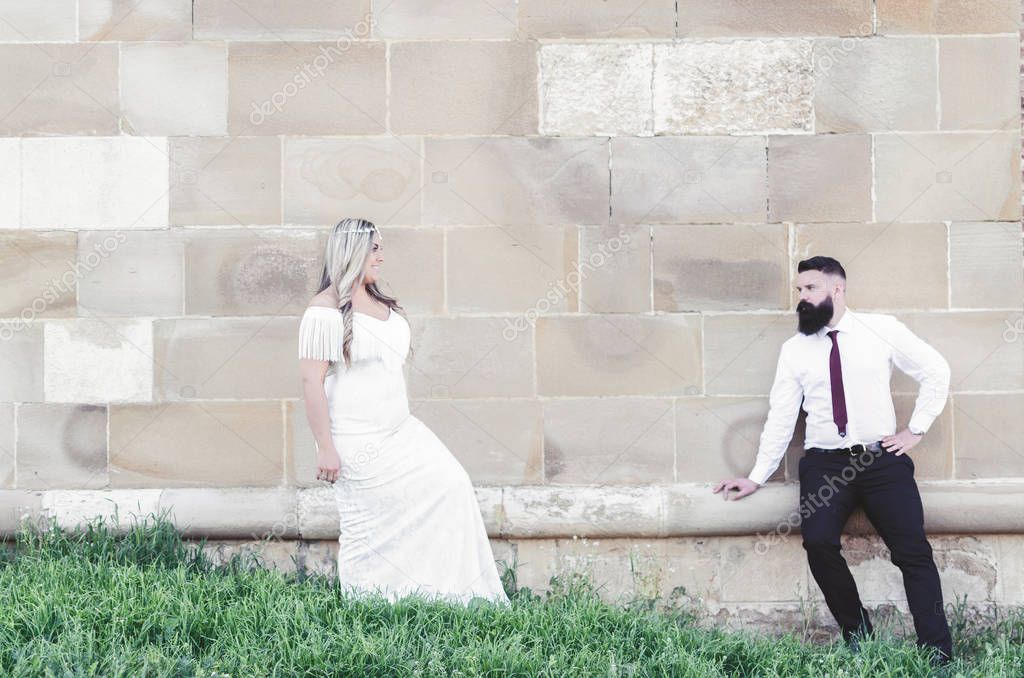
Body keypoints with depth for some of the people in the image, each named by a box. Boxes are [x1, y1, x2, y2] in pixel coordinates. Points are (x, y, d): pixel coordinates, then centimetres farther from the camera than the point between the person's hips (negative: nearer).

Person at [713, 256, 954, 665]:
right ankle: (856, 634, -3)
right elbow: (780, 417, 7)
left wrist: (916, 430, 3)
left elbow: (936, 370, 8)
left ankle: (938, 656, -3)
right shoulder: (794, 349, 7)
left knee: (913, 551, -11)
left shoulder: (881, 329, 3)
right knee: (818, 542, -23)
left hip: (882, 459, -1)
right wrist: (757, 478, 4)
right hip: (824, 463, 1)